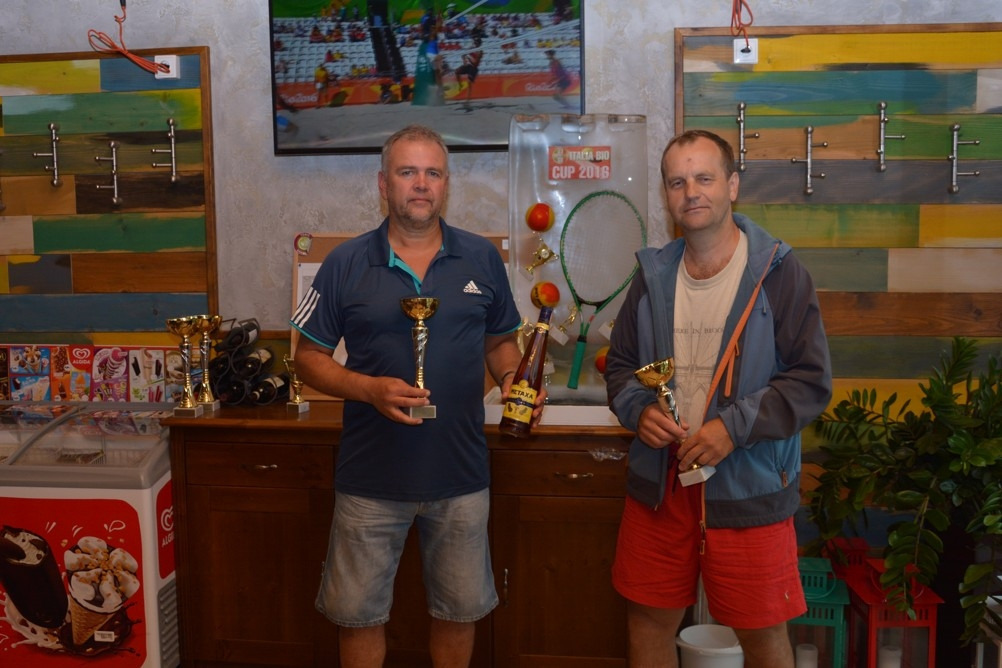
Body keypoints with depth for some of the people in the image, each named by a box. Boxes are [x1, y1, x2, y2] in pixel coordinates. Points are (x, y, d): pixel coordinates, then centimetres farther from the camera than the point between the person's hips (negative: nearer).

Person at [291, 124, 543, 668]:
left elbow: (500, 341, 13)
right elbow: (309, 357, 0)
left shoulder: (482, 259, 3)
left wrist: (512, 378, -10)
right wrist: (369, 389, -18)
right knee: (359, 615, 12)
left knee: (460, 610, 16)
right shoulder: (346, 264, -3)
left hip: (461, 475, 2)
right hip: (371, 476, -1)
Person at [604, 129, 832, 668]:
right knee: (648, 620, 15)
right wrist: (638, 410, -8)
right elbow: (620, 365, 13)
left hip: (749, 488, -4)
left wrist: (735, 427, -21)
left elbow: (811, 380, -11)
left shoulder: (779, 273, -8)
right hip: (658, 486, 4)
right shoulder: (654, 275, 6)